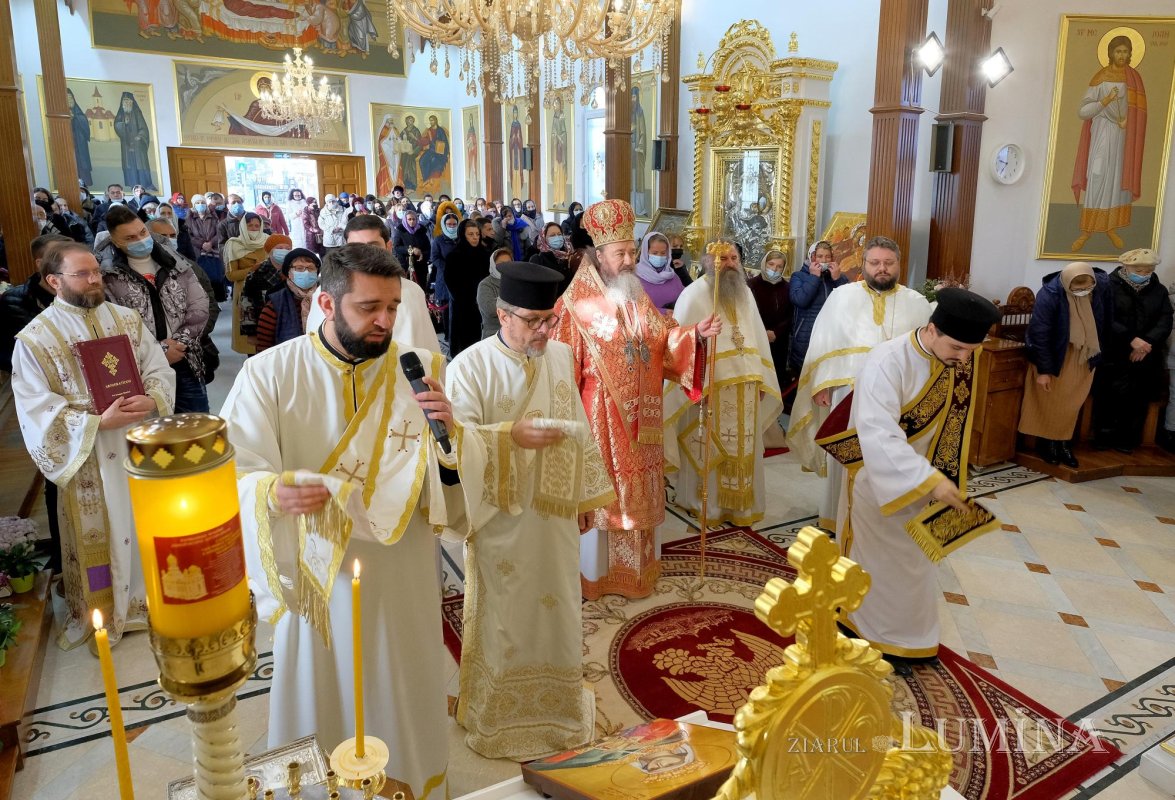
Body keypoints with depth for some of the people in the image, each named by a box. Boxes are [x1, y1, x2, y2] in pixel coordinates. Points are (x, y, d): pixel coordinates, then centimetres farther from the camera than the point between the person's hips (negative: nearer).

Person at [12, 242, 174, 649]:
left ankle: (151, 598, 36)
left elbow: (160, 369, 3)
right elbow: (38, 412, -12)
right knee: (98, 539, 10)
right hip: (89, 460, -3)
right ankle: (104, 617, 29)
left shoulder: (127, 318, 2)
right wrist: (98, 422, -22)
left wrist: (152, 400, -18)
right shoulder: (34, 339, -9)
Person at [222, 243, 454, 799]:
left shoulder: (421, 367, -7)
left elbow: (454, 468, -7)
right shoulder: (269, 373, -11)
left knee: (403, 696, 18)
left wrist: (449, 430, -29)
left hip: (403, 575, 1)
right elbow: (231, 474, -13)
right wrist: (274, 491, -35)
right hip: (320, 575, -1)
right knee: (322, 696, 18)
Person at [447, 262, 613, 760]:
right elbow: (459, 437, -16)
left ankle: (555, 702, 38)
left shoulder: (560, 356, 3)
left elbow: (579, 427, 8)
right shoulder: (471, 365, -12)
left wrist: (586, 495, 10)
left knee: (555, 604, 16)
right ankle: (499, 712, 30)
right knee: (504, 611, 10)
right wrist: (511, 436, -29)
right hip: (502, 515, -4)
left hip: (554, 512, 5)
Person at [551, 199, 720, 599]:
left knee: (637, 491, 14)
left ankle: (635, 568, 29)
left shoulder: (638, 298, 9)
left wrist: (695, 333, -12)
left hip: (639, 413, 6)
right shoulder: (578, 303, -9)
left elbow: (665, 338, 6)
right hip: (600, 412, -6)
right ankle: (595, 573, 20)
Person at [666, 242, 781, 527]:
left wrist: (759, 378, 10)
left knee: (743, 447, 11)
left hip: (744, 383, 6)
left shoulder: (745, 293, 13)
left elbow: (756, 337, 15)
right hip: (707, 384, -6)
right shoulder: (695, 294, -7)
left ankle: (740, 503, 23)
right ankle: (706, 502, 16)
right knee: (710, 448, 2)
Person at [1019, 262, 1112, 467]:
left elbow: (1108, 319, 1)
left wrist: (1101, 349, 9)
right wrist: (1043, 369, -21)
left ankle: (1062, 442, 23)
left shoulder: (1104, 284, -17)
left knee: (1072, 402, 10)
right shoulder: (1049, 295, -29)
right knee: (1049, 400, 6)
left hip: (1084, 354, 4)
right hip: (1054, 353, -4)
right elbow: (1040, 334, -24)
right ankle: (1045, 442, 21)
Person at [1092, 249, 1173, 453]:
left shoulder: (1159, 290, 10)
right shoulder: (1109, 286, -5)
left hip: (1146, 357, 4)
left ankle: (1127, 439, 15)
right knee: (1109, 397, -6)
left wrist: (1148, 343, -15)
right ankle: (1104, 436, 7)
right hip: (1113, 355, -4)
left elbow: (1165, 321, 2)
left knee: (1139, 398, 4)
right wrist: (1132, 339, -22)